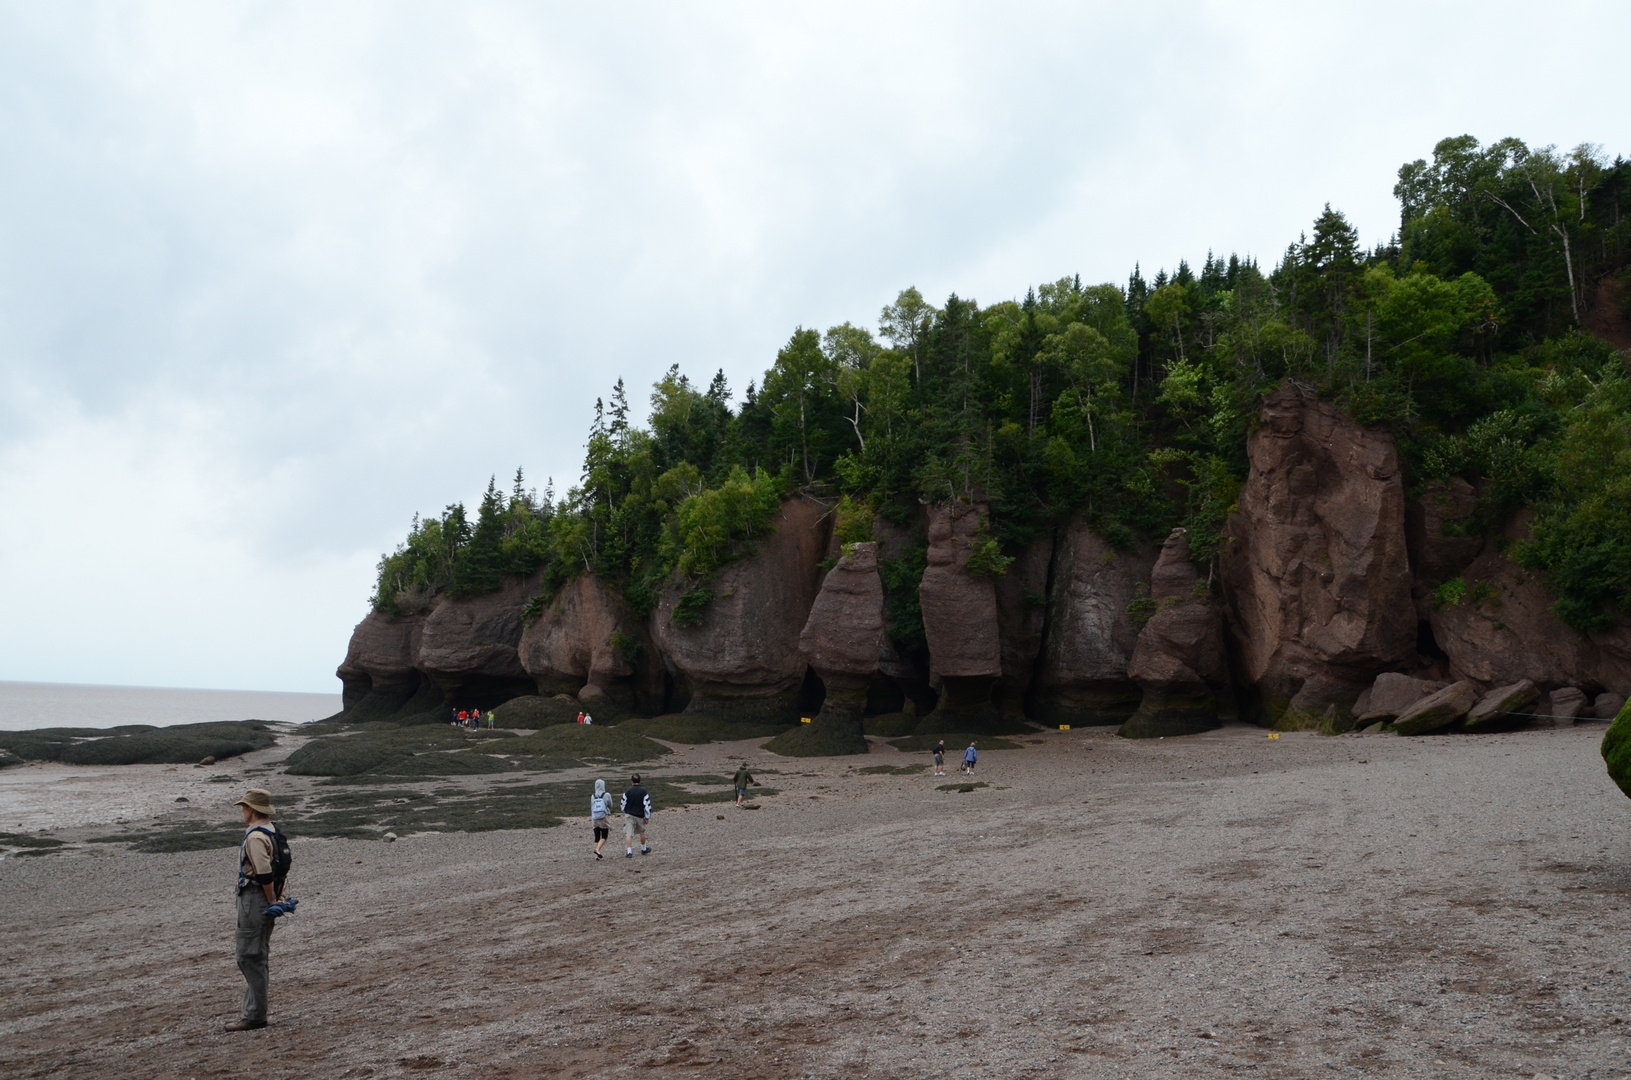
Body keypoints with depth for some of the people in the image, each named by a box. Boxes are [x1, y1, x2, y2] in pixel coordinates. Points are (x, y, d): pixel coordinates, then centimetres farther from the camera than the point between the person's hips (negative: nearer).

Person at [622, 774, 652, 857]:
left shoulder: (627, 792, -7)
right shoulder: (644, 792, -6)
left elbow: (623, 804, 3)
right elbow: (647, 805, -8)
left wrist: (625, 813, 24)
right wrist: (647, 817, 1)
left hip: (629, 816, -2)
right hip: (640, 816, 2)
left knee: (628, 834, -4)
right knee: (642, 832, 21)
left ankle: (629, 852, -15)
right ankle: (644, 849, 35)